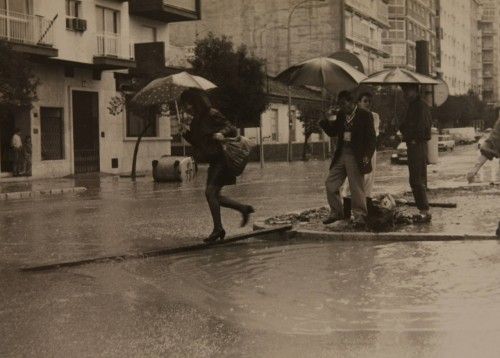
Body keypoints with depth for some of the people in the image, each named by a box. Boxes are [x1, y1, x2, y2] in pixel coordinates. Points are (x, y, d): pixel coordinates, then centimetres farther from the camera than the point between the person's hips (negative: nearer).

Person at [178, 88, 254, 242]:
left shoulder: (212, 114, -12)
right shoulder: (196, 121, 13)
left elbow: (231, 128, -13)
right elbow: (197, 142, 17)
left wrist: (222, 133, -32)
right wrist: (187, 132, 2)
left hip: (222, 159, -9)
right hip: (214, 161, 9)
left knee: (210, 191, -15)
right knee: (214, 196, 9)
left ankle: (218, 228, -9)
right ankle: (244, 208, 24)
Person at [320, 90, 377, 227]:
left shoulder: (364, 115, -6)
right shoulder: (341, 115, 11)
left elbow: (371, 138, -7)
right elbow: (332, 132, 16)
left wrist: (367, 156, -15)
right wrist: (323, 121, -3)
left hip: (356, 156, -6)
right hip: (341, 154, 6)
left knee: (356, 187, -3)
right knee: (330, 184, 6)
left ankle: (359, 216, 9)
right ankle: (336, 213, 19)